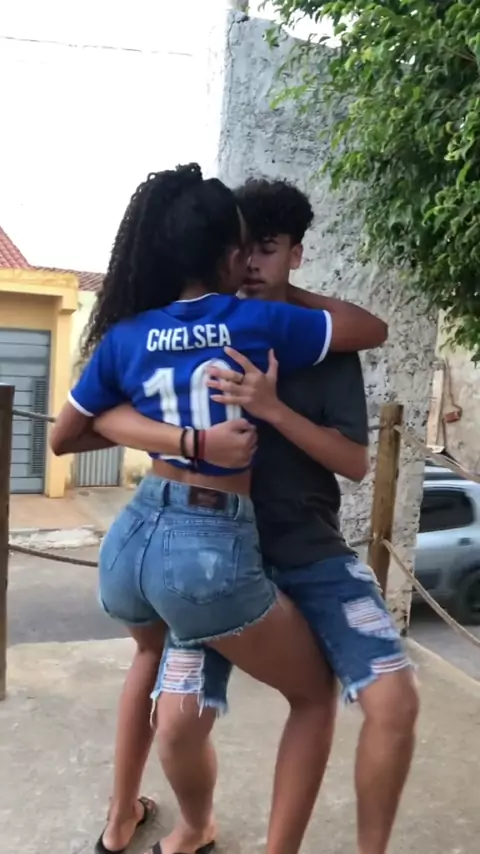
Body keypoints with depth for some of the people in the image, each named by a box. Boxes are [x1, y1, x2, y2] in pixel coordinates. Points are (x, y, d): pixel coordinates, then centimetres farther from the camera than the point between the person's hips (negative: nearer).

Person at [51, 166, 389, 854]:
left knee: (155, 656, 39)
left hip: (130, 542, 6)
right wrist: (292, 297, 21)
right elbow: (372, 328, 10)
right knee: (313, 694, 20)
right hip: (212, 555, -5)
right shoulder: (259, 322, -5)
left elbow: (62, 439, 16)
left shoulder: (124, 337, 6)